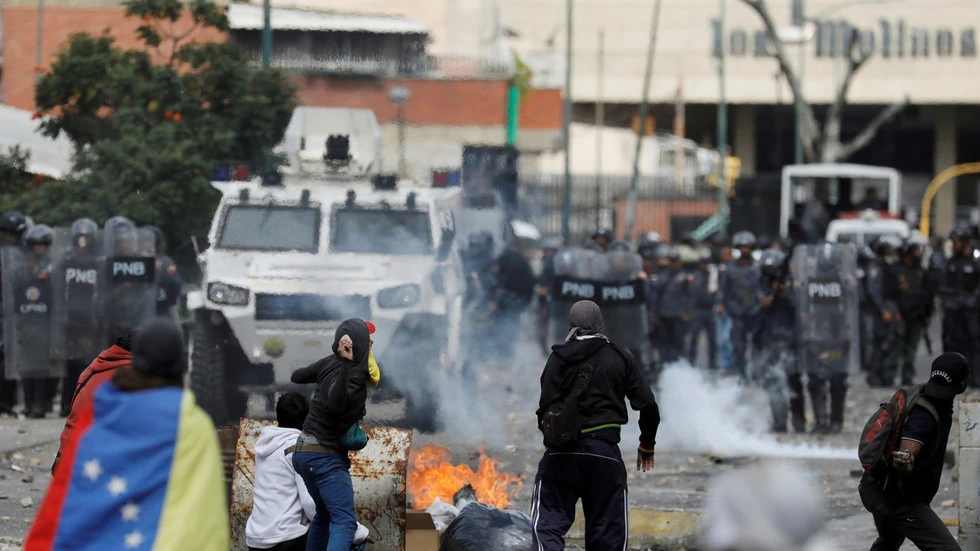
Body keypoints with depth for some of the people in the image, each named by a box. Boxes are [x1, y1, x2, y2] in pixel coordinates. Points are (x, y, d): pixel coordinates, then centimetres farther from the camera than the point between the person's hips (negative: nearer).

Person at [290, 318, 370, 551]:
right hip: (326, 456, -9)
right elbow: (336, 403, -39)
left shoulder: (330, 363, 2)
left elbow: (296, 377, 18)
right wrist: (345, 364, -41)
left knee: (324, 514, 23)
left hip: (304, 452, 9)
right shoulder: (354, 376, -21)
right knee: (344, 522, -16)